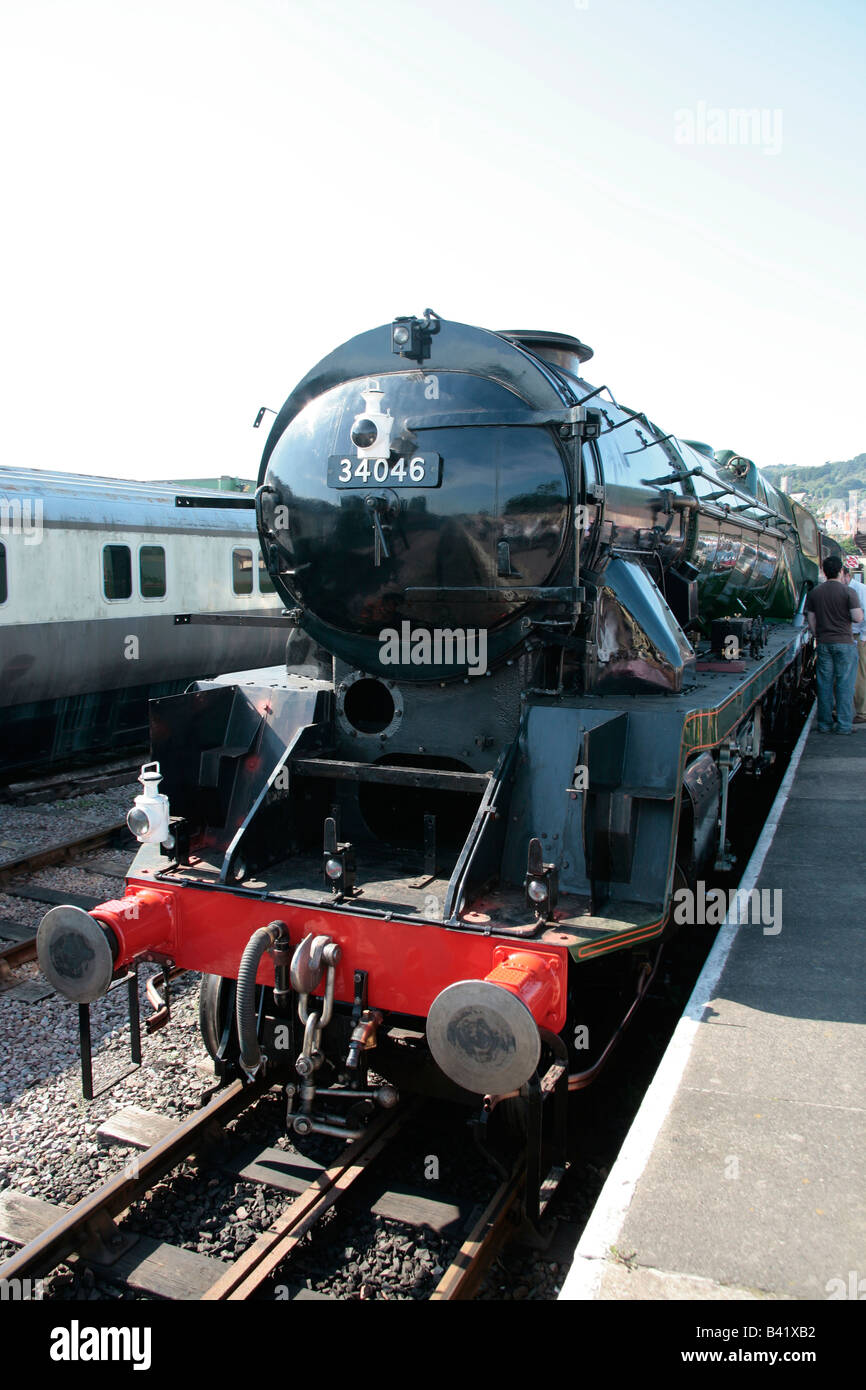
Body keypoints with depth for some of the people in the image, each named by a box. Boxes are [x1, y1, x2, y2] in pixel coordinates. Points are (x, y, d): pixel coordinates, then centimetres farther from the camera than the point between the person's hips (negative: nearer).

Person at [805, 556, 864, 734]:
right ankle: (844, 725, 4)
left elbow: (810, 620, 8)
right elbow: (858, 618, -12)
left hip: (823, 644, 4)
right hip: (844, 642, -4)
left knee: (824, 684, 8)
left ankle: (824, 724, 13)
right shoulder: (847, 592, -9)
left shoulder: (814, 593, 5)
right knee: (845, 684, 2)